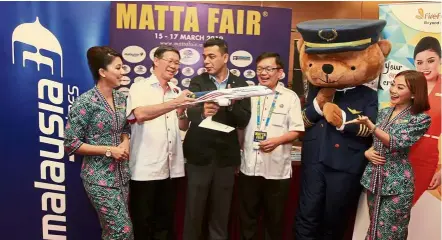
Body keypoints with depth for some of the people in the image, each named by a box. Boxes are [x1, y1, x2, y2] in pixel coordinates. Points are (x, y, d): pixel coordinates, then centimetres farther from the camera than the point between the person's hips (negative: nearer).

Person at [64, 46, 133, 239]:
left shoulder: (121, 98, 6)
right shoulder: (85, 102, -14)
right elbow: (71, 143, -14)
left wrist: (125, 143, -4)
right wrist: (109, 150, -17)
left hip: (121, 174, 7)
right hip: (99, 177, -7)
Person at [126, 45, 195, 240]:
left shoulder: (177, 91, 13)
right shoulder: (139, 88, -4)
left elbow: (184, 126, 12)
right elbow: (140, 114, -24)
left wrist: (181, 112, -8)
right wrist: (175, 103, -29)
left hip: (171, 168, 5)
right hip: (145, 168, -5)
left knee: (165, 221, 17)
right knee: (142, 222, 8)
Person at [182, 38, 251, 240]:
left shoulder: (240, 85, 2)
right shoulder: (197, 82, 0)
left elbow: (243, 121, -4)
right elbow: (190, 112, -17)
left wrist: (232, 105, -22)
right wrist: (202, 112, -39)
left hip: (226, 157, 1)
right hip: (199, 155, -1)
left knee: (221, 213, 16)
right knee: (194, 212, 11)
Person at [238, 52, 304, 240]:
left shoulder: (290, 97, 0)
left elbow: (297, 130, -6)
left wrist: (277, 140, -20)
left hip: (277, 170, -2)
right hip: (249, 167, 3)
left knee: (274, 218, 14)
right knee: (247, 217, 15)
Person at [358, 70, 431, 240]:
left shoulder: (421, 119, -9)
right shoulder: (384, 112, 9)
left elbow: (396, 143, -19)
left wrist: (369, 125, -28)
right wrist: (367, 151, -3)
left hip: (397, 183, -5)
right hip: (374, 178, 6)